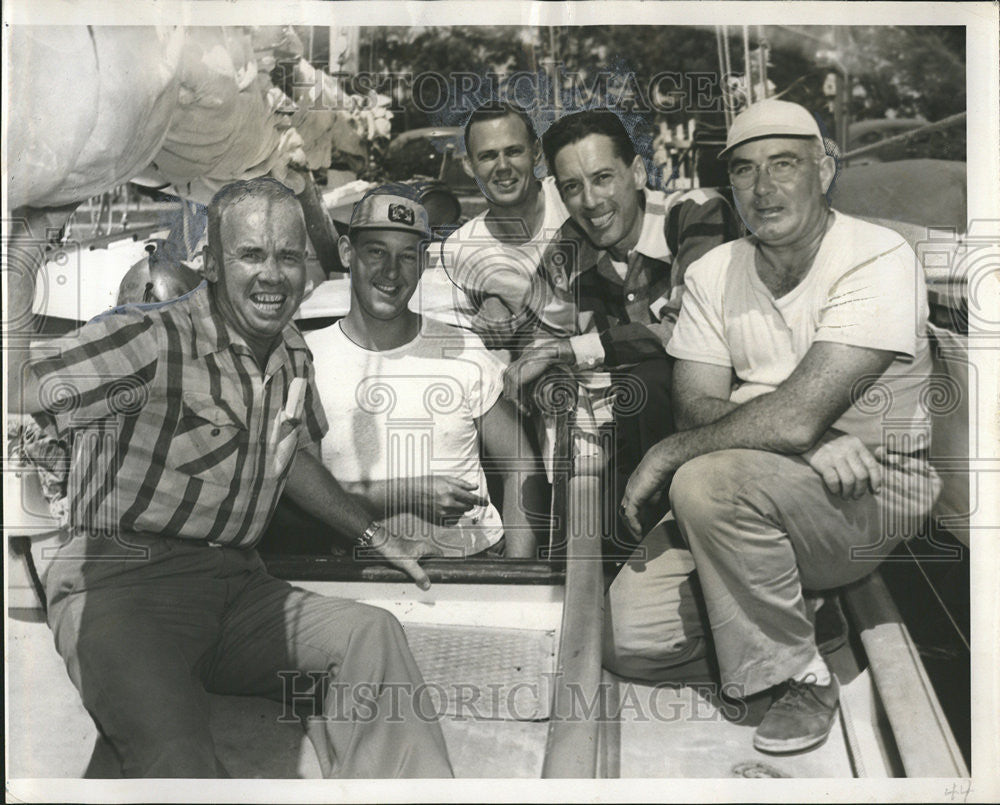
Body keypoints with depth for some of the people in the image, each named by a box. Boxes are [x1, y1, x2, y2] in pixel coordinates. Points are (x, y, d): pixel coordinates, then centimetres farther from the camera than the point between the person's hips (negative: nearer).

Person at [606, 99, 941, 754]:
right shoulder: (714, 272, 5)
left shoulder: (879, 260, -14)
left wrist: (666, 455, -16)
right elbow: (696, 405, -5)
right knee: (631, 643, -9)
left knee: (709, 481, -34)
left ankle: (800, 675, -11)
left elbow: (794, 416, -25)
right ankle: (788, 596, 17)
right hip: (751, 494, 5)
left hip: (871, 496, -5)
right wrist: (810, 442, -22)